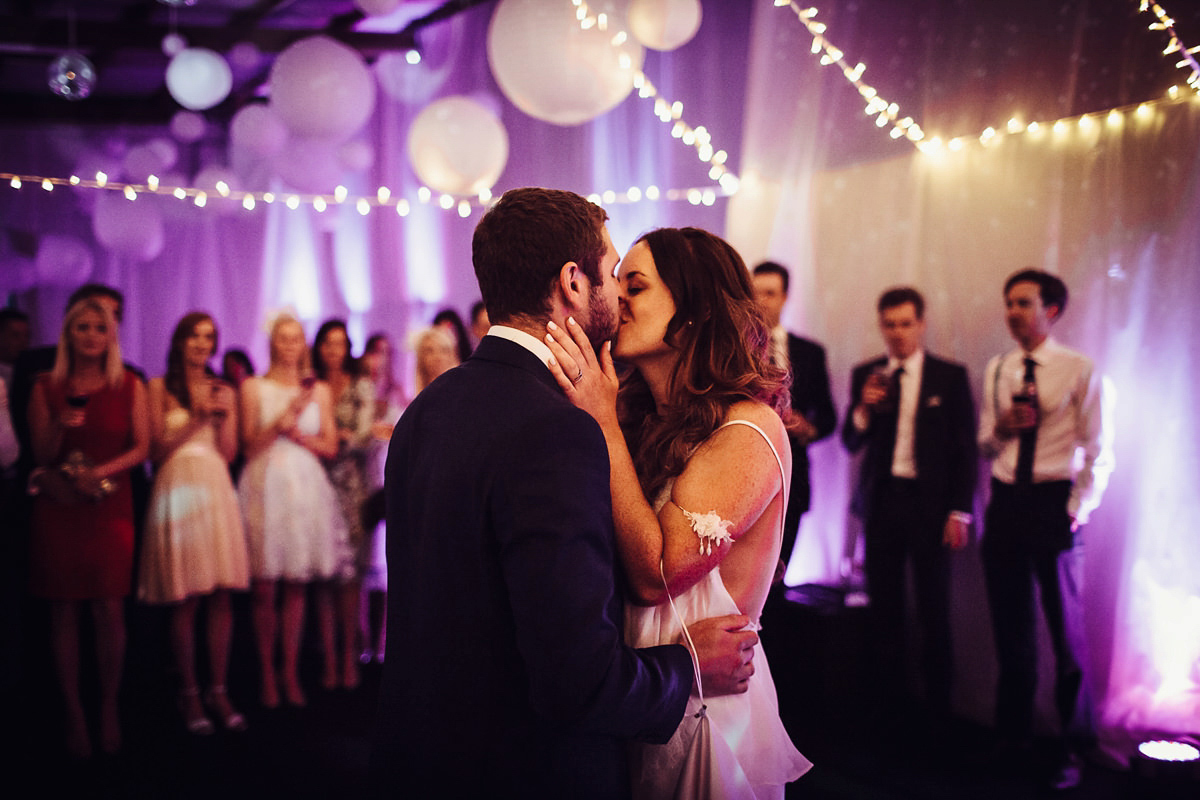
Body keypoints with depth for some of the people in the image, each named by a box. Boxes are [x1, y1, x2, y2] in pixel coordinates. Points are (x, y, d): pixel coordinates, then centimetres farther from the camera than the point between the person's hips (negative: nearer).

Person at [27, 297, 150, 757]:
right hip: (58, 507, 1)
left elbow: (141, 448, 3)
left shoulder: (129, 385, 7)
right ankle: (73, 713, 8)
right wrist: (58, 427, -13)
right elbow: (41, 455, 6)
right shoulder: (47, 387, 8)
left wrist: (102, 471, -12)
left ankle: (109, 708, 7)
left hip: (110, 504, 0)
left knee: (109, 611, -6)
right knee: (64, 611, 1)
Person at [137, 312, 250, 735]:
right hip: (178, 490, -3)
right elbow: (156, 450, 0)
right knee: (185, 600, -3)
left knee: (222, 597, 0)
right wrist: (196, 418, -9)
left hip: (217, 489, 3)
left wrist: (223, 417, -4)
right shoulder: (159, 388, 6)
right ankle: (189, 695, 5)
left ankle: (219, 691, 7)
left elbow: (229, 453, 12)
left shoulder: (224, 391, 15)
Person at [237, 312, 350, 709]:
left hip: (306, 486, 2)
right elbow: (250, 445, 1)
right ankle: (267, 674, 3)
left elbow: (330, 447, 10)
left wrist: (298, 433, -5)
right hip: (265, 486, -2)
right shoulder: (254, 387, 7)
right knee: (264, 586, -5)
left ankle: (290, 673, 7)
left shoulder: (319, 390, 14)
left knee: (297, 586, 1)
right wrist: (282, 420, -11)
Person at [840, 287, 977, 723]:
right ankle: (888, 703, 15)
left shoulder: (950, 376, 2)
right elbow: (851, 444, 7)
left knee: (934, 610, 1)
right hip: (881, 501, 2)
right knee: (884, 608, 6)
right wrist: (864, 409, -12)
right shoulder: (865, 375, 8)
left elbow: (965, 448, 2)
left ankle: (938, 710, 11)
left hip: (930, 503, -2)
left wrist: (960, 511, -4)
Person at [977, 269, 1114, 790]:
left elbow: (1099, 454, -4)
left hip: (1054, 502, -5)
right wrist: (1000, 428, -6)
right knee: (1010, 629, 13)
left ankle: (1073, 750, 14)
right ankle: (1013, 738, 26)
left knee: (1066, 629, 1)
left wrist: (1077, 511, -10)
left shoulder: (1081, 371, -6)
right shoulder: (996, 371, 10)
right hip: (1005, 502, 5)